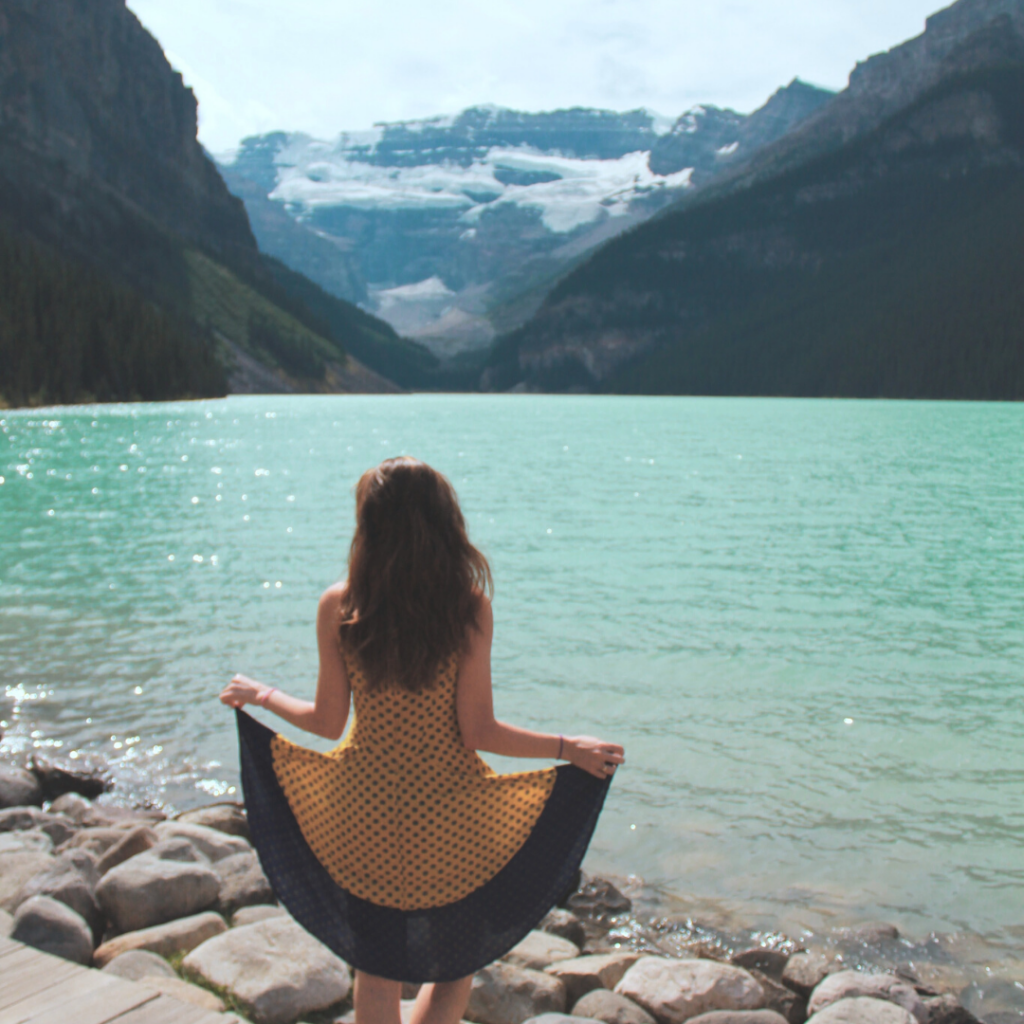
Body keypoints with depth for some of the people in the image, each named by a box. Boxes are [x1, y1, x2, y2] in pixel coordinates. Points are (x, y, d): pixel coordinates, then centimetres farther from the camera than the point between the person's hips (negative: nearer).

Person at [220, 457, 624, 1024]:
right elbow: (477, 732, -14)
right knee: (456, 965, 23)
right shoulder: (469, 606, -14)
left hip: (363, 811, 2)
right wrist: (569, 748, -3)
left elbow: (328, 722, -2)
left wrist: (262, 695, 16)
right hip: (447, 815, -2)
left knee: (376, 970, 22)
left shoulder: (338, 606, -10)